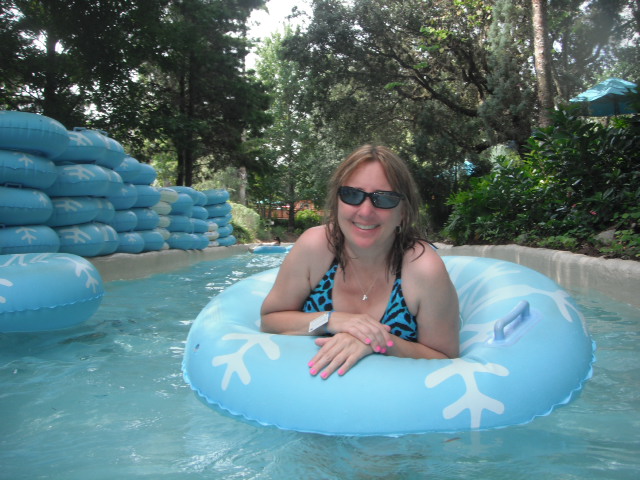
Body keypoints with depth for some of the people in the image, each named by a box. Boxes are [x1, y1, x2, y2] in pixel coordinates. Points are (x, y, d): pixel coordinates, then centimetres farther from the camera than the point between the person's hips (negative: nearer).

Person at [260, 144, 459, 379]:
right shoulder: (314, 246, -16)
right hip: (314, 375, 2)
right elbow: (269, 319, -5)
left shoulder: (424, 269, -22)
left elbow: (445, 360, -12)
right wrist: (331, 320, -22)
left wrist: (381, 341, -29)